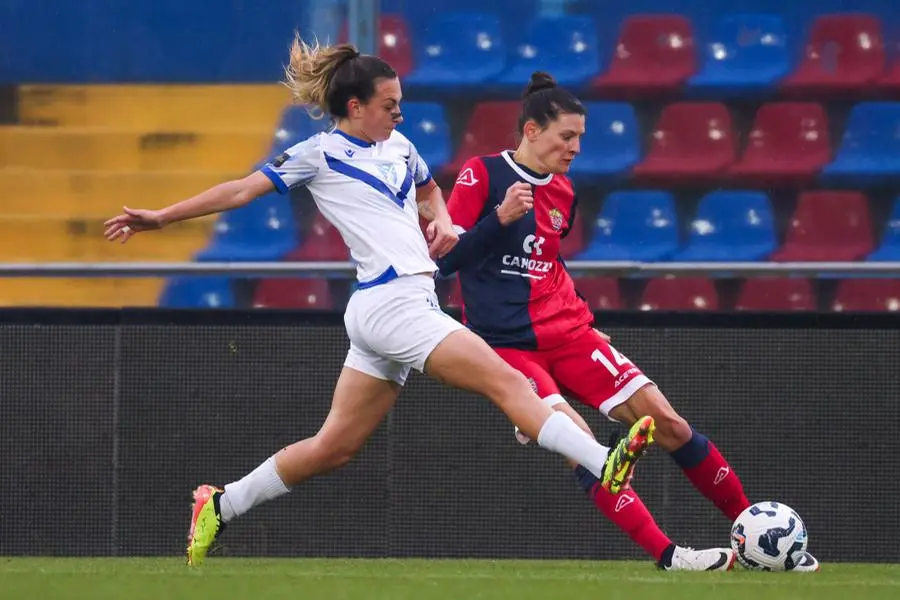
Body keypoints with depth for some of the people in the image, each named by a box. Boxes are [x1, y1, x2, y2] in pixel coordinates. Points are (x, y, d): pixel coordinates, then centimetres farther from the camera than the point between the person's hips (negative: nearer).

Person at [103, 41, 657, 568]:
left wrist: (441, 220, 16)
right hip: (391, 303, -9)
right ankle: (604, 466, -27)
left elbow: (429, 188, 39)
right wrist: (163, 217, 2)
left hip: (409, 304, 9)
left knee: (335, 447, 11)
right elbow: (244, 189, 2)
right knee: (509, 383, -18)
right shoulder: (321, 154, -1)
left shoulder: (398, 145, 19)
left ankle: (220, 508, 19)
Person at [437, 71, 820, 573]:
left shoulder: (562, 192, 11)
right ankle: (667, 554, -29)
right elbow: (443, 258, -13)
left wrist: (578, 313, 17)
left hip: (567, 332, 6)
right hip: (505, 342, -6)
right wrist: (500, 218, -24)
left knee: (665, 419, -2)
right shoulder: (481, 175, -8)